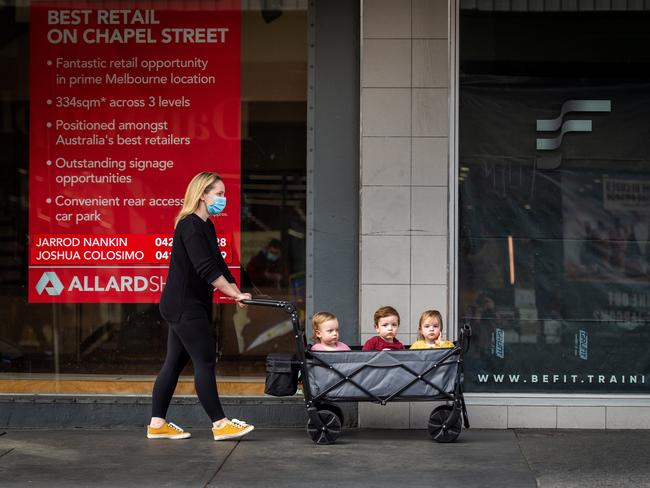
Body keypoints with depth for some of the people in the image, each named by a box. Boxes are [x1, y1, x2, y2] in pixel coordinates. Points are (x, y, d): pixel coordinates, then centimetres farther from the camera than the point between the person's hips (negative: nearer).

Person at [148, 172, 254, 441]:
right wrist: (235, 294, -23)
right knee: (205, 361, -8)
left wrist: (235, 292, 3)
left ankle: (157, 424, 15)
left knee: (175, 362, 11)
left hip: (183, 307, 10)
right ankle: (220, 424, -4)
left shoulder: (205, 226, 14)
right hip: (184, 306, -10)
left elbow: (219, 265, 14)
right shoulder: (190, 226, -17)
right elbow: (206, 269, -24)